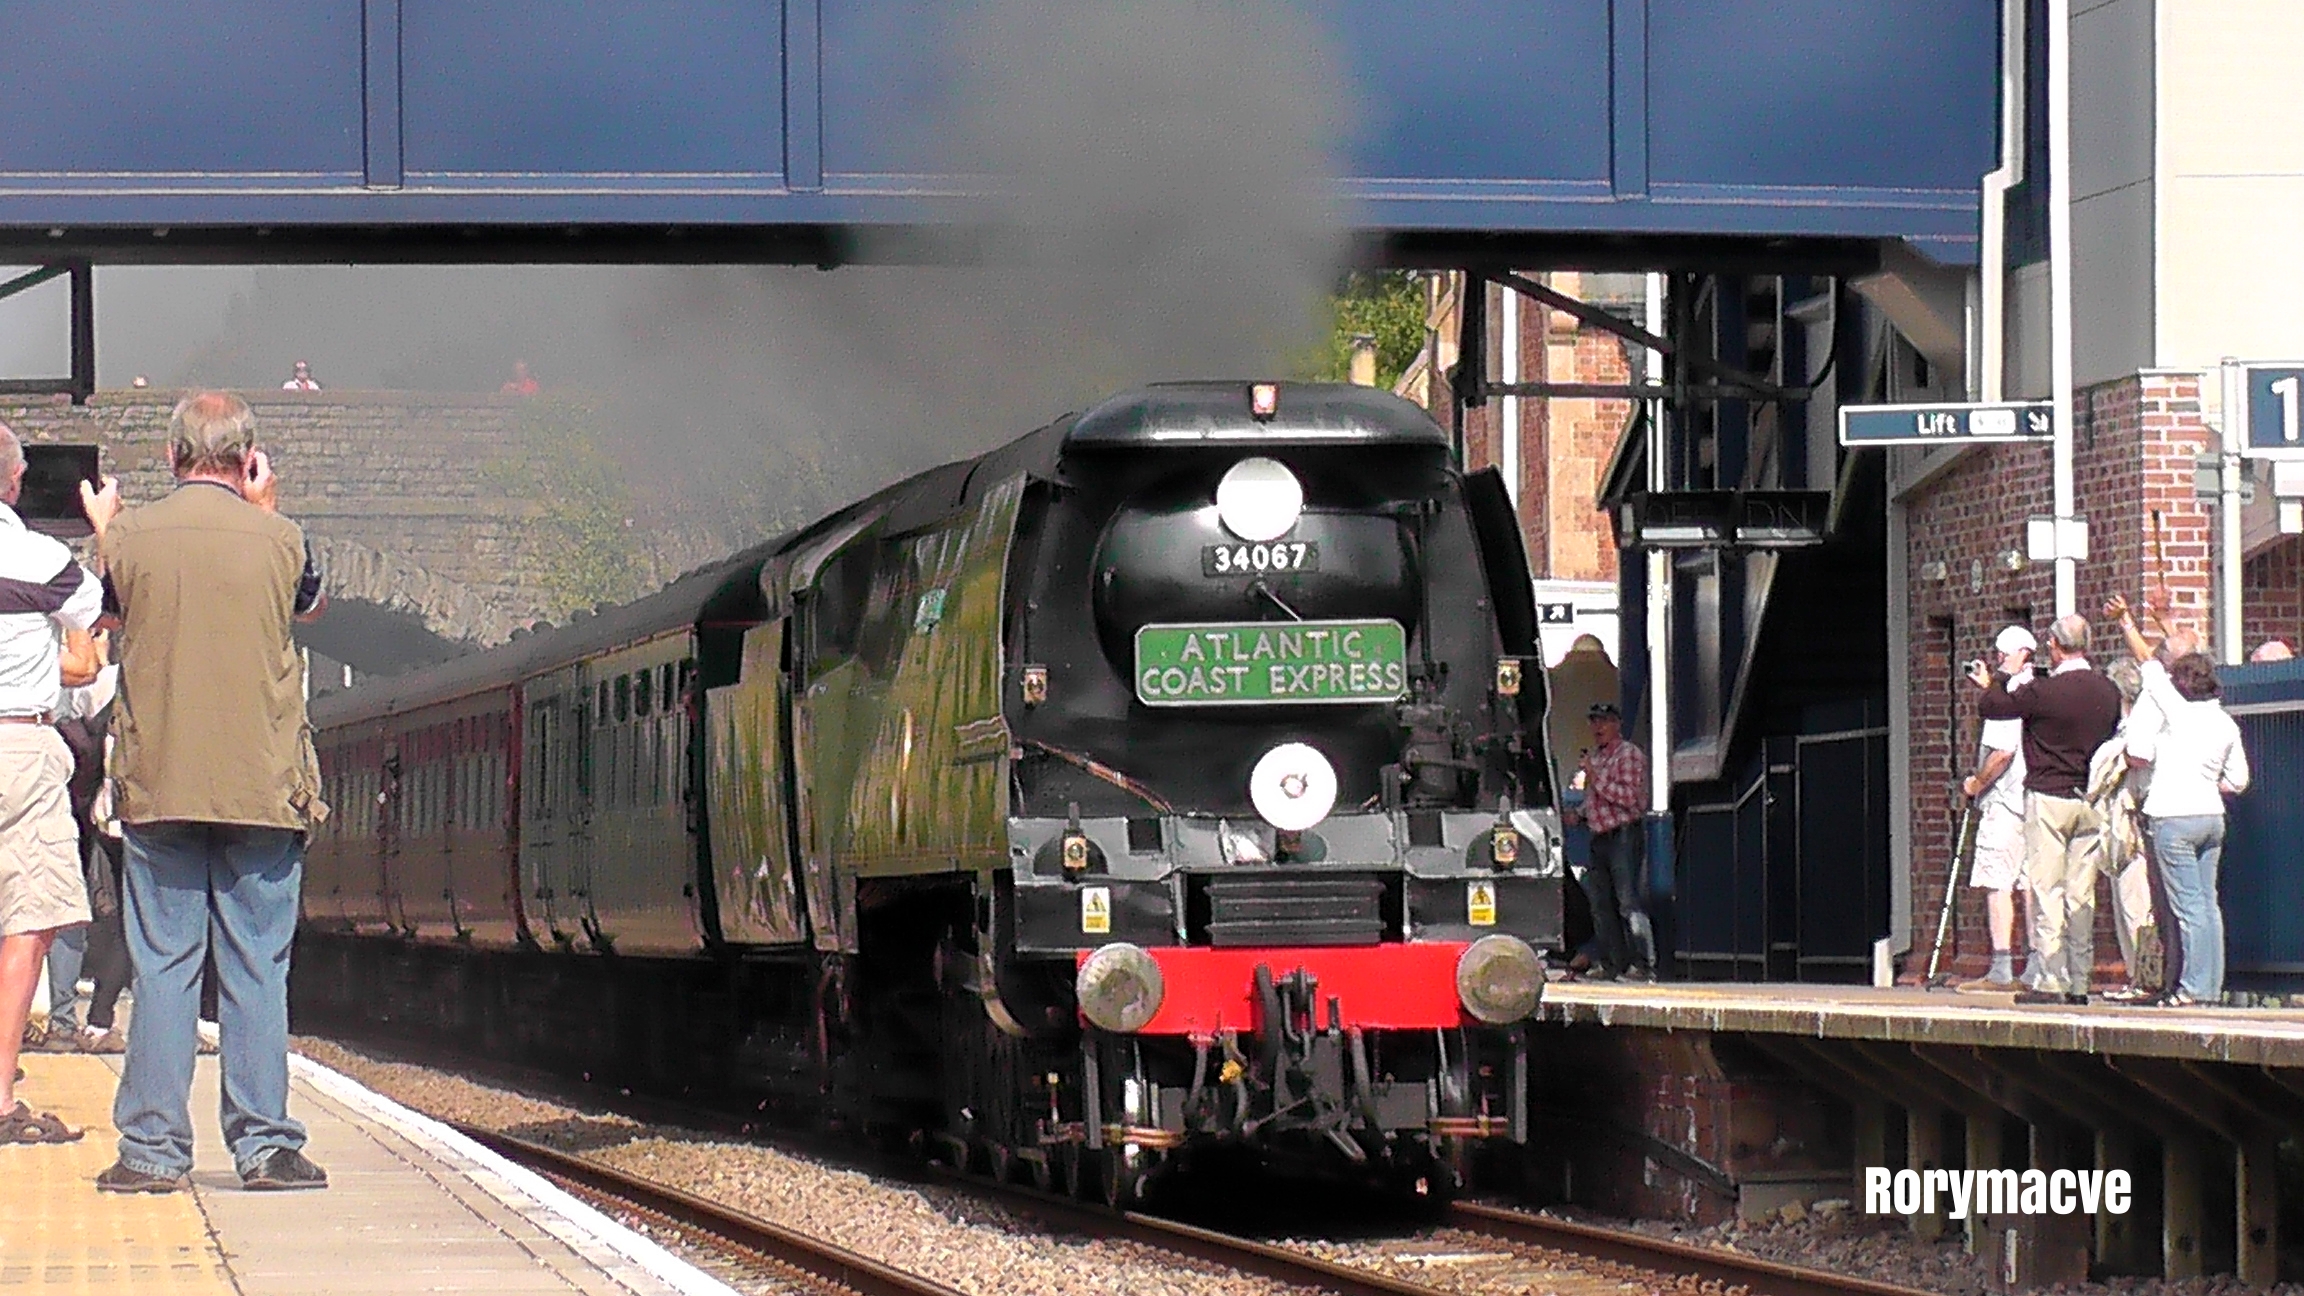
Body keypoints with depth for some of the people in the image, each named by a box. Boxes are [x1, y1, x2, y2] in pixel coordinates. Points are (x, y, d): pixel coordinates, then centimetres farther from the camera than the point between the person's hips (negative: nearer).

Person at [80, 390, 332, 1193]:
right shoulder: (276, 539, -3)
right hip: (264, 788, 0)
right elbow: (309, 603, 19)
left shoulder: (132, 536, -2)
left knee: (161, 968, 3)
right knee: (257, 970, 3)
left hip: (158, 787, 1)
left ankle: (152, 1149, 1)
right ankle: (264, 1146, 2)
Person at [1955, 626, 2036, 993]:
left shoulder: (2009, 694, -11)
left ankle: (2001, 972, -14)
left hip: (2004, 800, -8)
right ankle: (2037, 971, 8)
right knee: (2031, 882, 9)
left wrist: (1976, 783, -5)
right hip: (2034, 800, 8)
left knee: (1997, 883, -8)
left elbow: (2002, 752, -19)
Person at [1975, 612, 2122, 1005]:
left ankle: (2051, 980, -7)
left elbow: (1989, 707, -3)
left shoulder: (2044, 691, -14)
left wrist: (1990, 684, 18)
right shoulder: (2107, 691, 2)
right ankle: (2079, 982, 9)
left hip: (2048, 798, -5)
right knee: (2082, 893, 8)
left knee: (2047, 889, -3)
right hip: (2091, 800, 5)